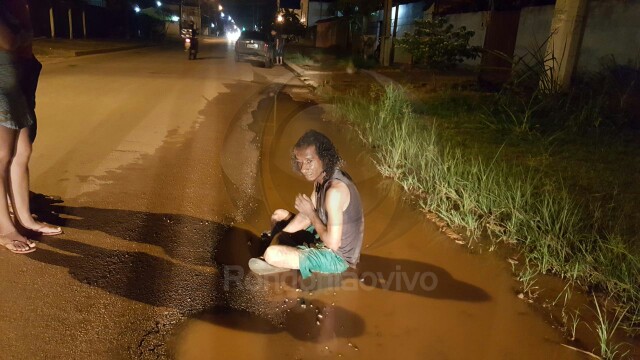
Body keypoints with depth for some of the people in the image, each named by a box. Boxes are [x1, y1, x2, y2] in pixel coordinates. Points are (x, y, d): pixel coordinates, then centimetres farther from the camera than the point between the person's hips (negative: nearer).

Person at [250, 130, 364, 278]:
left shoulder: (335, 190, -32)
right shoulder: (321, 177, -2)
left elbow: (332, 243, -30)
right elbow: (307, 216, 7)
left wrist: (311, 213, -19)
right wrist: (278, 236, -2)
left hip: (336, 256, -9)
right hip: (325, 238, 9)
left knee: (272, 255, -23)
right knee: (280, 215, 20)